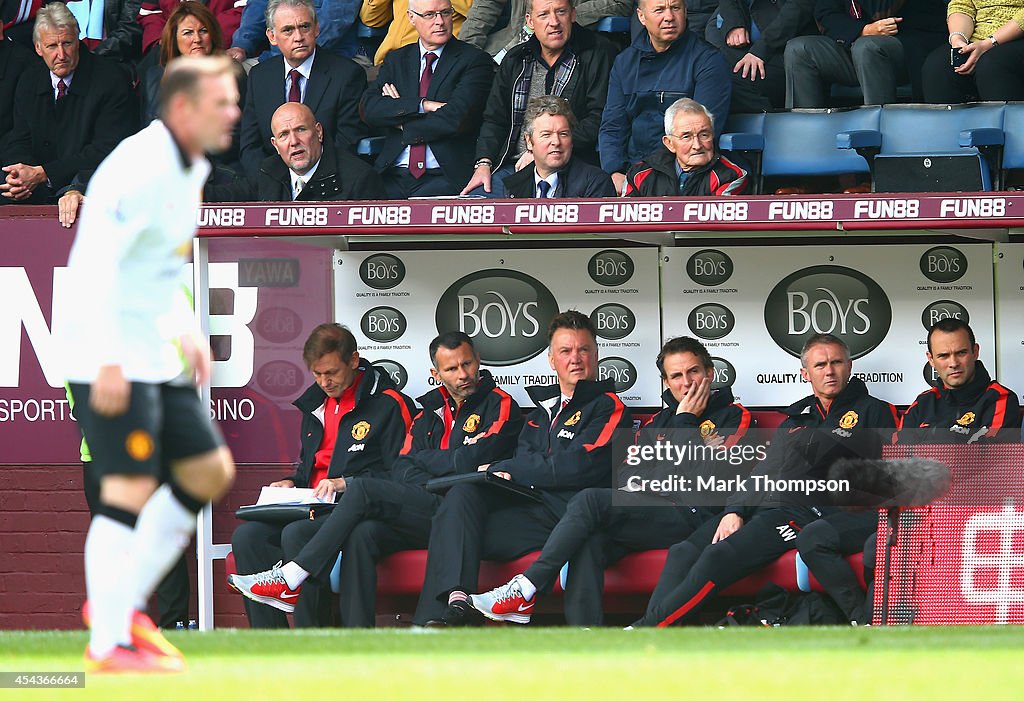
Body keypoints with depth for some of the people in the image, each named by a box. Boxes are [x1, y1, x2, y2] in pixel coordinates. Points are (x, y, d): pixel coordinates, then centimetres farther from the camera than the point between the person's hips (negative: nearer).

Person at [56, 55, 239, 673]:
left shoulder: (189, 171, 14)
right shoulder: (139, 169, -18)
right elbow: (96, 263, -24)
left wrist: (187, 333, 18)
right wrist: (107, 361, -28)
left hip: (154, 357, 10)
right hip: (110, 358, -10)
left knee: (210, 471, 10)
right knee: (132, 489, -11)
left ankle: (121, 603, 16)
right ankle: (109, 644, -6)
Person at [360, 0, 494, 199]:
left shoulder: (474, 60, 4)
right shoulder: (396, 60, 18)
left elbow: (456, 120, -8)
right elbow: (369, 108, 2)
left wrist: (403, 124, 2)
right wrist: (422, 105, -10)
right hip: (394, 178, 3)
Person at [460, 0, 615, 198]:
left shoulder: (597, 54, 1)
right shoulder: (515, 60, 18)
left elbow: (598, 121, -8)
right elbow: (494, 120, 20)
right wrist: (483, 164, 2)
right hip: (512, 168, 5)